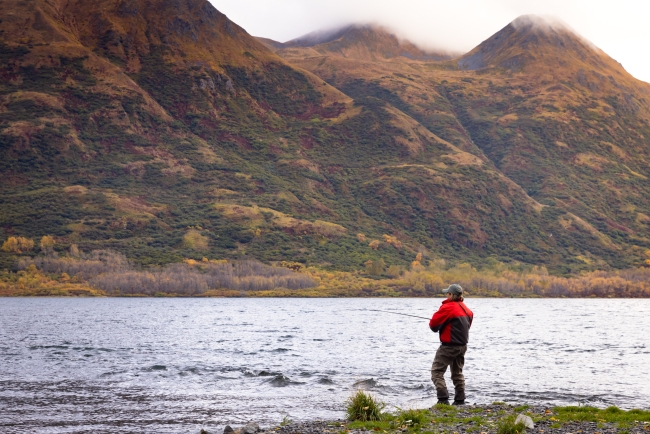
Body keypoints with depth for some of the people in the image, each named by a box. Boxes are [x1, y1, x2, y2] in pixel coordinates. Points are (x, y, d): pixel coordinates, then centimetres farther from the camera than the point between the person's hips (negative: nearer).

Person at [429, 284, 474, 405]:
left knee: (437, 372, -3)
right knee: (457, 373, 18)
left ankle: (443, 399, -14)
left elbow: (433, 324, -14)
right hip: (462, 345, 8)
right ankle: (460, 400, 17)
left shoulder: (448, 307, -16)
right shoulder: (466, 309, 10)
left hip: (449, 345, -8)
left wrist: (434, 326, 9)